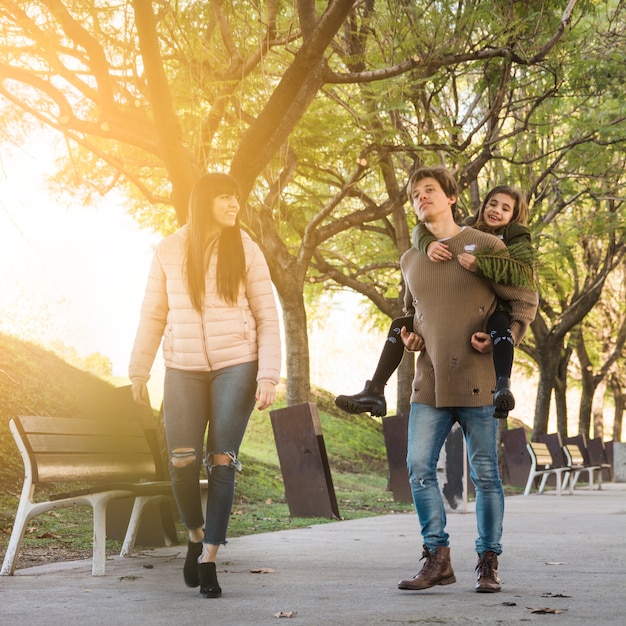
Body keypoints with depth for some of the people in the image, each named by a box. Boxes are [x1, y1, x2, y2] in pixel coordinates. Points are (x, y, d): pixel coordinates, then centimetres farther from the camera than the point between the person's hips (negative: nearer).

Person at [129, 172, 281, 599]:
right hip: (183, 369, 1)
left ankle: (209, 558, 6)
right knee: (182, 462, -6)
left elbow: (267, 317, 0)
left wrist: (268, 375, -8)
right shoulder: (170, 251, 3)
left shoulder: (245, 250, 0)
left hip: (236, 366, -1)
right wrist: (139, 372, 7)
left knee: (222, 463, -4)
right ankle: (197, 534, 22)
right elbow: (153, 316, 9)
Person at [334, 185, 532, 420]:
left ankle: (503, 387, -57)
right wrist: (428, 244, -31)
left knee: (499, 325, -41)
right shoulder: (468, 228, 9)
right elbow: (421, 229, -5)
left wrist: (480, 266, -44)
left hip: (494, 310, -5)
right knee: (399, 325, -3)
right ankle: (374, 392, -7)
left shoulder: (517, 236, -2)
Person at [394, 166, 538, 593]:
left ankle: (488, 563, 12)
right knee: (419, 467, -4)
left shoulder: (485, 246, -1)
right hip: (430, 382, 4)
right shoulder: (410, 260, 15)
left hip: (477, 381, -4)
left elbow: (525, 301, 2)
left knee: (484, 473, 2)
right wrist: (410, 338, 12)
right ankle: (438, 559, 5)